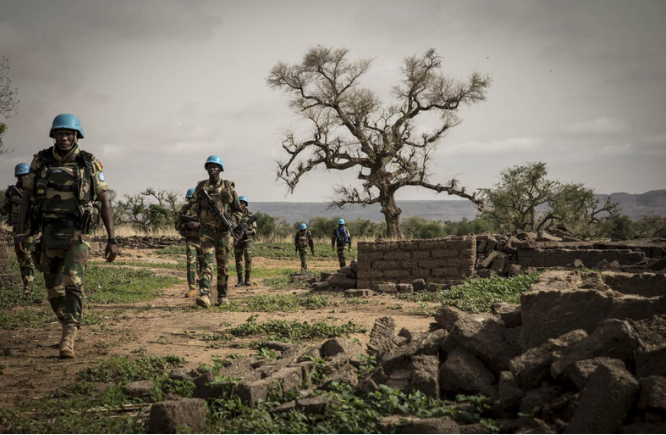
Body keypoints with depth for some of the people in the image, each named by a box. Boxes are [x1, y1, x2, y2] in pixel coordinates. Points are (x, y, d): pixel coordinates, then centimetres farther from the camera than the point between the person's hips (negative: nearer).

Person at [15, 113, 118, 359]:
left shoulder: (90, 164, -3)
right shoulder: (40, 161, 3)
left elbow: (105, 203, -1)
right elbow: (26, 199, 6)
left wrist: (112, 240, -6)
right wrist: (20, 234, -4)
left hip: (77, 237, -3)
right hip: (49, 236, 3)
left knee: (73, 285, -22)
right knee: (54, 291, 11)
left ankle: (68, 341, -26)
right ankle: (70, 330, 35)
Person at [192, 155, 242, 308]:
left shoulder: (229, 187, 2)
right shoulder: (201, 187, 5)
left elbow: (238, 210, 6)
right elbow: (195, 208, 13)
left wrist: (230, 222, -11)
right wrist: (201, 204, -10)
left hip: (223, 231, 0)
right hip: (206, 230, 0)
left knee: (223, 265, 8)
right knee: (207, 261, -15)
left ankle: (222, 296, 21)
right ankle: (204, 296, -27)